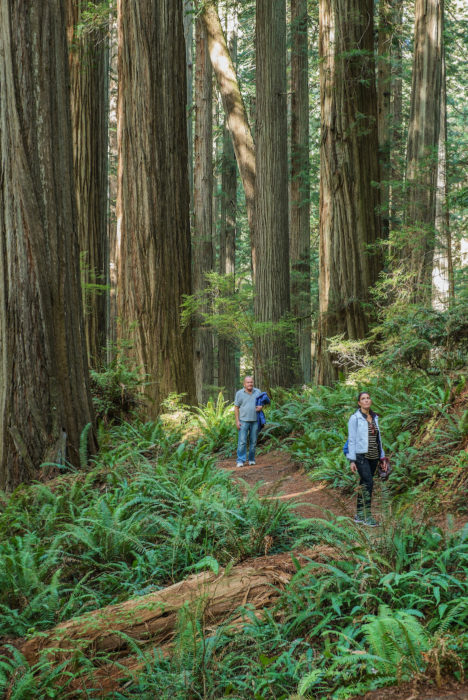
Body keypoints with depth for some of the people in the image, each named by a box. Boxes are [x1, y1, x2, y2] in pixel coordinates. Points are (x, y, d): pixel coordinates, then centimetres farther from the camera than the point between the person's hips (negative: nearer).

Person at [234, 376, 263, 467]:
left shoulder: (258, 392, 6)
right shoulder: (239, 393, 0)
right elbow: (236, 408, 2)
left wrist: (261, 407, -7)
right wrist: (237, 421, -5)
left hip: (255, 421, 2)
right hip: (243, 421, -2)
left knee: (253, 441, 7)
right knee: (242, 441, -8)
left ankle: (251, 459, 17)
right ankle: (240, 461, -7)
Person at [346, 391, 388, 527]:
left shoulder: (374, 418, 11)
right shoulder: (355, 418, -7)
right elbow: (352, 439, -9)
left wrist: (382, 457, 15)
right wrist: (352, 460, -13)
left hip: (373, 457, 6)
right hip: (361, 455, -6)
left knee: (364, 484, 10)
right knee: (368, 483, -16)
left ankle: (359, 515, 16)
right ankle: (367, 516, -12)